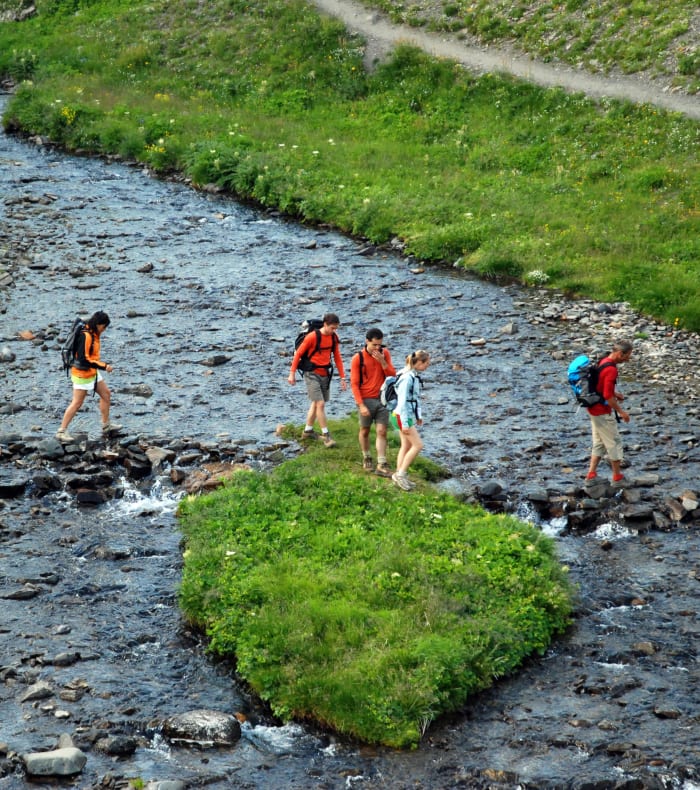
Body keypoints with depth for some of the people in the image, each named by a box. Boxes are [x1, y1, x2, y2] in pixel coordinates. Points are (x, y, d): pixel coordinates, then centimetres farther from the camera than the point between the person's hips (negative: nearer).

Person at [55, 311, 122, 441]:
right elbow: (83, 359, -29)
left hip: (92, 372, 10)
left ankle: (106, 426, 25)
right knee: (77, 403, -3)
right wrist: (103, 366, -26)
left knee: (106, 394, 14)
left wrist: (102, 364, 7)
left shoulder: (94, 334, 5)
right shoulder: (85, 336, -25)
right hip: (82, 374, -10)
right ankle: (62, 431, 4)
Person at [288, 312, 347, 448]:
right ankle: (326, 435, -7)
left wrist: (342, 377, 7)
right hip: (312, 374, -7)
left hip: (325, 374, 7)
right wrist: (292, 373, -9)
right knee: (320, 404, -12)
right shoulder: (312, 337, -17)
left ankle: (307, 431, 30)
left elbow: (337, 357, 9)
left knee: (316, 403, 16)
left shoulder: (334, 337, 1)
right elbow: (298, 353, -10)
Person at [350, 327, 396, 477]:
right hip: (366, 400, -2)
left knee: (382, 432, -3)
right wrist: (361, 405, -15)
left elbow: (392, 375, 0)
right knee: (365, 431, 11)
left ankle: (381, 465, -4)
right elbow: (354, 384, -9)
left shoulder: (385, 353, 1)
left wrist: (382, 361, -16)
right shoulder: (357, 359, -10)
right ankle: (366, 458, 32)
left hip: (382, 399, 2)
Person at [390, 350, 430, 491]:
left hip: (410, 415, 9)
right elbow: (402, 401, -23)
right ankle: (401, 474, -1)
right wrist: (405, 423, -22)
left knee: (407, 446, 13)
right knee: (418, 445, -8)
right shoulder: (407, 378, -22)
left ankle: (399, 476, 20)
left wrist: (419, 415, 20)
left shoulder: (415, 376, 7)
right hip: (402, 416, -9)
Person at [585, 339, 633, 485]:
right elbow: (608, 396, -25)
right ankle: (617, 478, 9)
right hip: (603, 412, -10)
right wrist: (621, 411, -15)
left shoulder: (603, 362, 7)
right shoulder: (611, 369, -24)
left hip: (594, 408, 10)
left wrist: (615, 393, 12)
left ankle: (591, 474, 15)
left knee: (599, 443, 16)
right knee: (614, 443, 2)